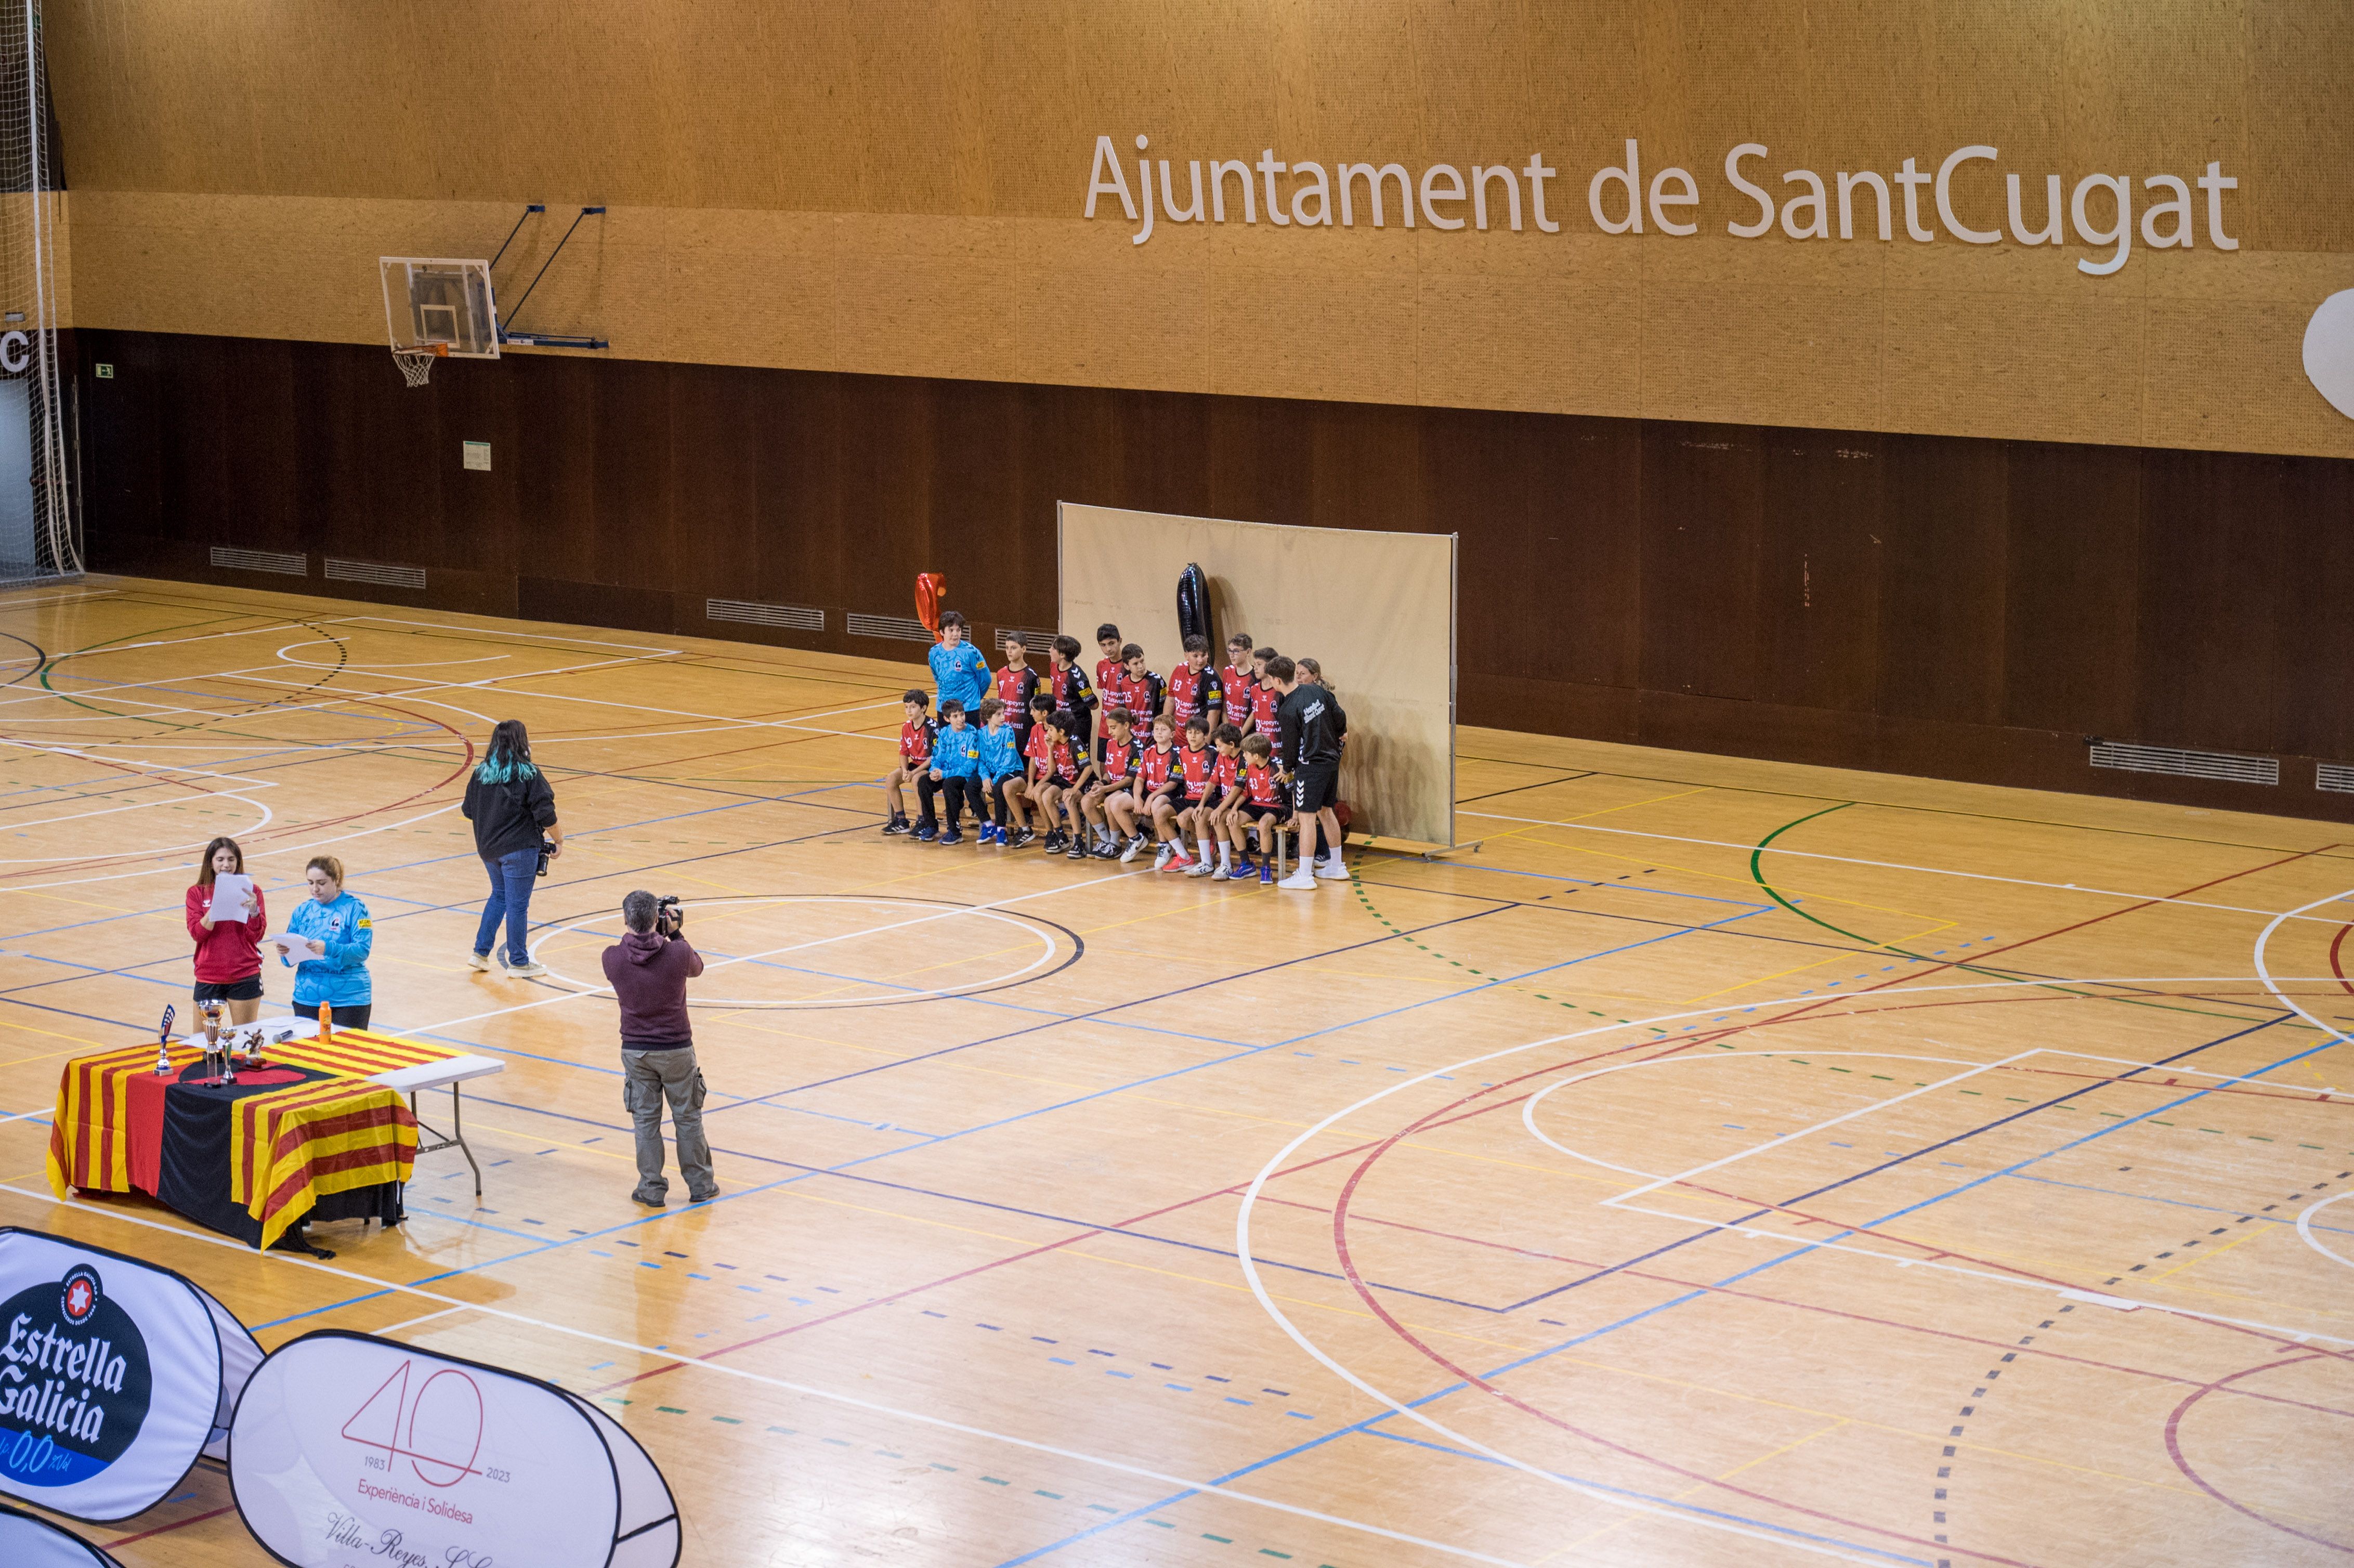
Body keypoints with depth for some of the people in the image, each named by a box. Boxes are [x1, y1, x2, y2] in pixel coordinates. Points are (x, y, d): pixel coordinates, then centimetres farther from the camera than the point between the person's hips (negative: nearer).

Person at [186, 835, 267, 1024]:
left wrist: (253, 910, -22)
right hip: (208, 978, 1)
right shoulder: (197, 893, 3)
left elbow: (257, 936, -4)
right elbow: (197, 933, -9)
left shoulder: (251, 892, 2)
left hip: (245, 978, -1)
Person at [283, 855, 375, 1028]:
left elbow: (363, 950, -16)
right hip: (307, 999, 4)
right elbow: (290, 960, 7)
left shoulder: (354, 908, -5)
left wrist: (328, 949, -30)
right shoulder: (302, 911, 8)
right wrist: (285, 953, -16)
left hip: (349, 999, -4)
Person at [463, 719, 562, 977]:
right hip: (519, 849, -6)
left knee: (500, 895, 24)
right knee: (518, 904, 3)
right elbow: (546, 815, -16)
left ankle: (480, 953, 22)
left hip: (488, 847, 6)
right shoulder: (529, 775, -14)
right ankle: (518, 963, 12)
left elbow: (468, 810, 9)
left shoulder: (480, 773, 2)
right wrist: (559, 841, -2)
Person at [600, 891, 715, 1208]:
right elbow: (696, 967, 5)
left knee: (645, 1120, 12)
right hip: (676, 1049, -1)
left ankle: (652, 1189, 16)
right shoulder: (678, 953, -19)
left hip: (635, 1051, 1)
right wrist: (676, 934, 8)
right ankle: (700, 1186, 22)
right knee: (687, 1117, 13)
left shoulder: (612, 958, -15)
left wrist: (636, 933, 7)